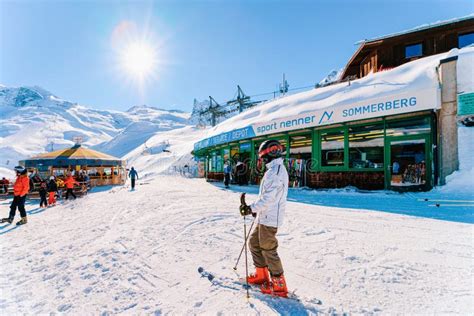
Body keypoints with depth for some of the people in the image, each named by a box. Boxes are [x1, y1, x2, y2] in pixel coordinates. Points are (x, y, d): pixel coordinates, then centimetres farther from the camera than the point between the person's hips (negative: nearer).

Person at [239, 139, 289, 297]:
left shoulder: (274, 171, -18)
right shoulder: (276, 169, 14)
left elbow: (269, 197, -26)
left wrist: (252, 208, -25)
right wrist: (256, 208, 22)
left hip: (269, 218, -10)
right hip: (265, 216, 10)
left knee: (268, 249, 0)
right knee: (254, 242, 18)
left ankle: (279, 285, 14)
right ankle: (261, 275, 31)